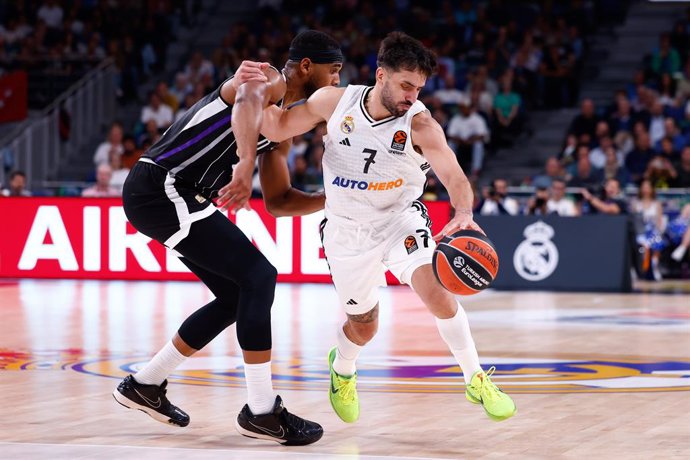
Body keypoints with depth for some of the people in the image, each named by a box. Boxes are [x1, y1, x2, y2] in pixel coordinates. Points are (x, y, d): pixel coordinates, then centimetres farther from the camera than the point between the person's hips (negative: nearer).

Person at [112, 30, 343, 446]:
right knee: (258, 275, -16)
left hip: (174, 194, 11)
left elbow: (278, 200, 22)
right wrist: (246, 162, -53)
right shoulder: (268, 82, -10)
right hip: (160, 188, -11)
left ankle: (144, 385, 25)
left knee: (237, 296, 13)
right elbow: (246, 103, -36)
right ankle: (262, 412, -11)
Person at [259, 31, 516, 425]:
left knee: (436, 291, -27)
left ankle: (476, 381, -10)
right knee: (364, 327, 14)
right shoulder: (336, 101, -15)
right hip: (348, 230, 2)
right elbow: (277, 129, -3)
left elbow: (455, 175, -34)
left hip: (400, 219, -2)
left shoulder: (420, 124, -23)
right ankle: (342, 369, 51)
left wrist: (463, 212, -55)